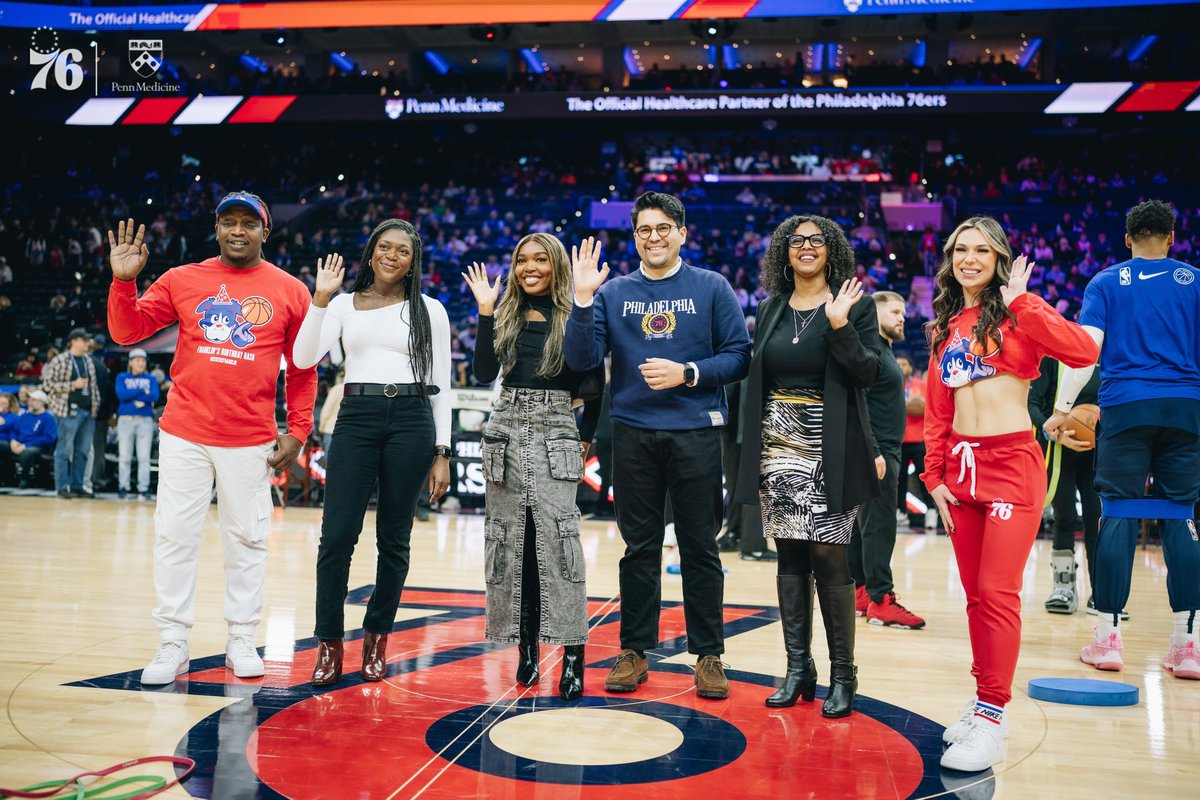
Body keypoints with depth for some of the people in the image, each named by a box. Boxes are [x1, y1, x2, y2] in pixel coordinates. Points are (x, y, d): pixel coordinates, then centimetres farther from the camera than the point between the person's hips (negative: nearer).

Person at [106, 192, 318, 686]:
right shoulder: (182, 280, 5)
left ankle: (241, 641, 21)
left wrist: (297, 431, 0)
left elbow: (302, 370, 5)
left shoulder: (290, 292, 2)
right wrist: (123, 282, -9)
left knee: (247, 539, 7)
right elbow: (126, 332, 7)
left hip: (251, 441, -1)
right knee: (174, 536, 4)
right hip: (184, 434, 1)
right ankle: (172, 645, 15)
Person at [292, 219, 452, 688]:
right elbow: (304, 358, -2)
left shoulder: (429, 311, 8)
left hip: (412, 423, 0)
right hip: (356, 418, 0)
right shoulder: (344, 305, 10)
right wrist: (319, 299, -11)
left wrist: (441, 452, 3)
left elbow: (440, 386, 8)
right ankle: (329, 645, 8)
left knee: (393, 539, 6)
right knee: (337, 536, -5)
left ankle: (377, 638, 21)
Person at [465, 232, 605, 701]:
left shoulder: (575, 317, 0)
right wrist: (485, 311, -2)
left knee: (557, 538, -10)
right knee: (509, 540, 5)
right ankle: (525, 646, 15)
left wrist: (585, 438, -5)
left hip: (555, 436, -4)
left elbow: (596, 386, 0)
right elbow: (484, 373, -2)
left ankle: (572, 653, -6)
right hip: (506, 432, 4)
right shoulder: (505, 316, 11)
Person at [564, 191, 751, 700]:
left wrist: (687, 373, -14)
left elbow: (738, 356, -1)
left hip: (695, 433, -1)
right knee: (639, 547, 8)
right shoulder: (614, 292, 8)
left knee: (700, 547, 5)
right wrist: (583, 300, -12)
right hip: (634, 434, 2)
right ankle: (634, 651, 19)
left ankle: (708, 654, 15)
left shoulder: (711, 288, 4)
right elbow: (582, 359, -1)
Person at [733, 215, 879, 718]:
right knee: (790, 555, 7)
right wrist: (752, 445, 12)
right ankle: (797, 668, 16)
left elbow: (869, 372, -8)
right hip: (777, 445, 4)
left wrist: (839, 324, -20)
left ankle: (842, 676, 6)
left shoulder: (854, 305, 1)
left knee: (828, 555, -6)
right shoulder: (770, 310, 13)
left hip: (829, 449, -4)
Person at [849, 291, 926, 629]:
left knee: (860, 523, 12)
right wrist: (873, 452, -25)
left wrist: (883, 452, 19)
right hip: (876, 453, -10)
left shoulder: (885, 349, 19)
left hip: (883, 452, 10)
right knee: (879, 526, -9)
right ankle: (881, 601, -6)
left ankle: (858, 592, 17)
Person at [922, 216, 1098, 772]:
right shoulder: (946, 326, 13)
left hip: (1012, 463, -6)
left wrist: (1019, 302, -21)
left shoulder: (1017, 311, -3)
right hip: (961, 465, 6)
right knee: (975, 595, 11)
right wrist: (934, 477, 7)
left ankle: (991, 717, -1)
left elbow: (1083, 351, -21)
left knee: (997, 593, -8)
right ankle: (983, 698, 22)